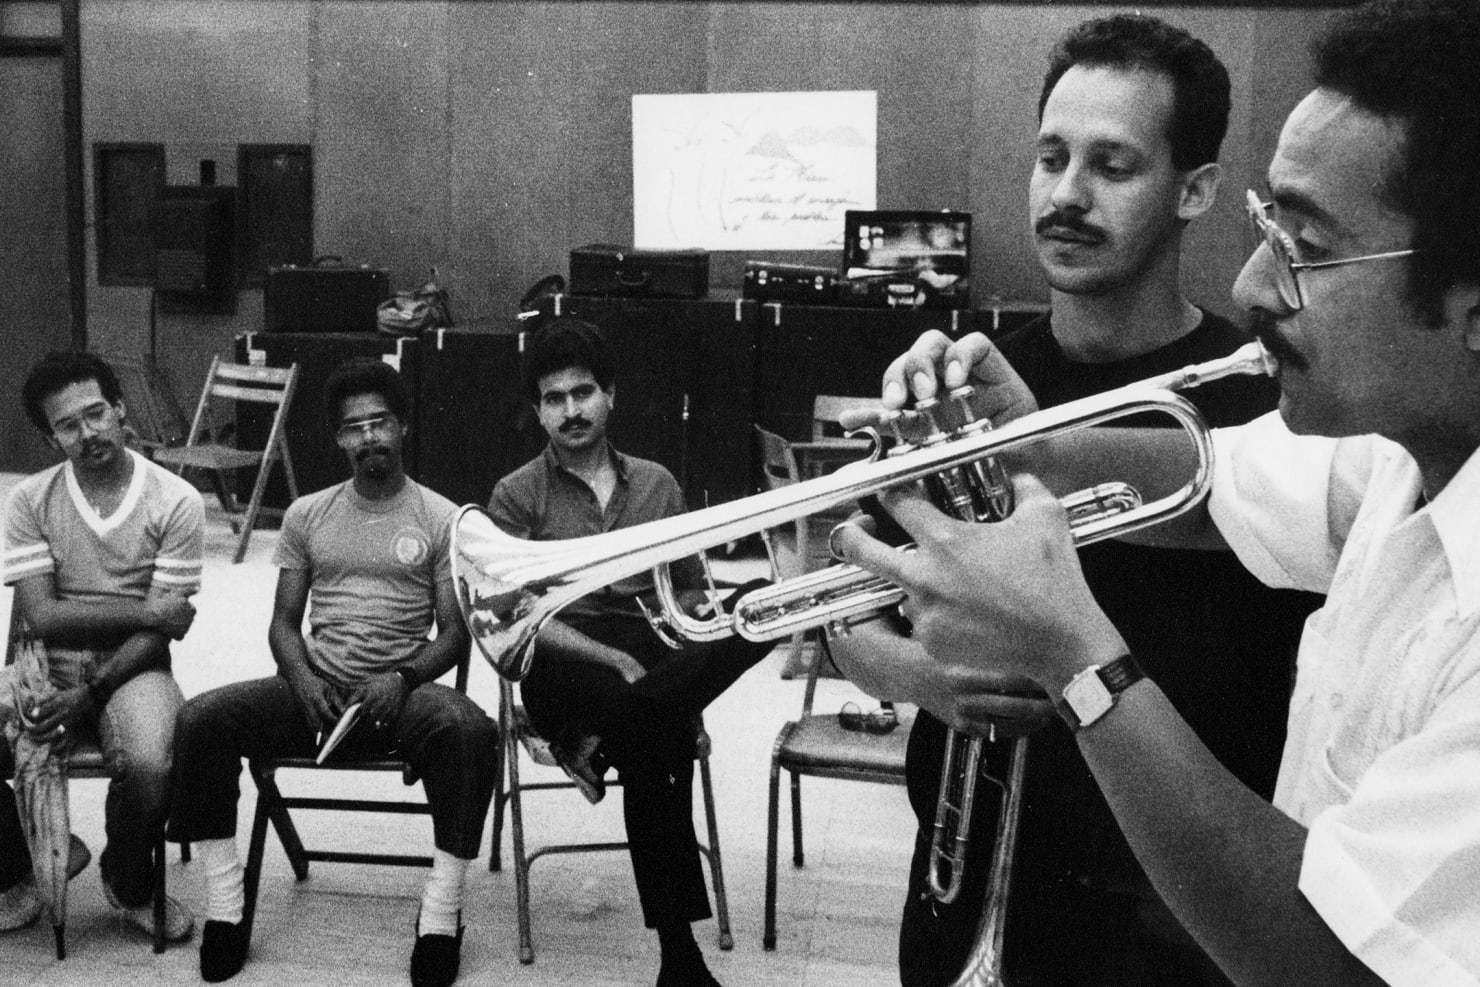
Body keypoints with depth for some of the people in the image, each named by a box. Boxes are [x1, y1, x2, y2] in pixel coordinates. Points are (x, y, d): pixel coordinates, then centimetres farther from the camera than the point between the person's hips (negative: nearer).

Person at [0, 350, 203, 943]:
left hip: (133, 669, -2)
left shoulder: (175, 502, -4)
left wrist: (91, 694, -18)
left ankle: (129, 884, 4)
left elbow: (161, 633, -7)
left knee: (149, 768, -31)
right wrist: (145, 612, -11)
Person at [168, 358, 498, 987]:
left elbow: (455, 633, 3)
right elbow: (284, 622, 13)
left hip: (402, 690, -3)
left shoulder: (441, 519, 5)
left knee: (470, 732, -36)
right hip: (315, 687, 3)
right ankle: (224, 902, -12)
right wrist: (304, 681, -9)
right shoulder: (307, 516, 14)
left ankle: (442, 910, -23)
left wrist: (404, 678, -17)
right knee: (199, 720, -22)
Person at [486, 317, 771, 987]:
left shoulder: (656, 484, 19)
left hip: (654, 650, 4)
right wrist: (615, 659, -18)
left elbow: (685, 591, 22)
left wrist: (702, 613, -4)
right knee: (658, 742, -38)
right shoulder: (517, 496, 7)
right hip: (566, 666, -4)